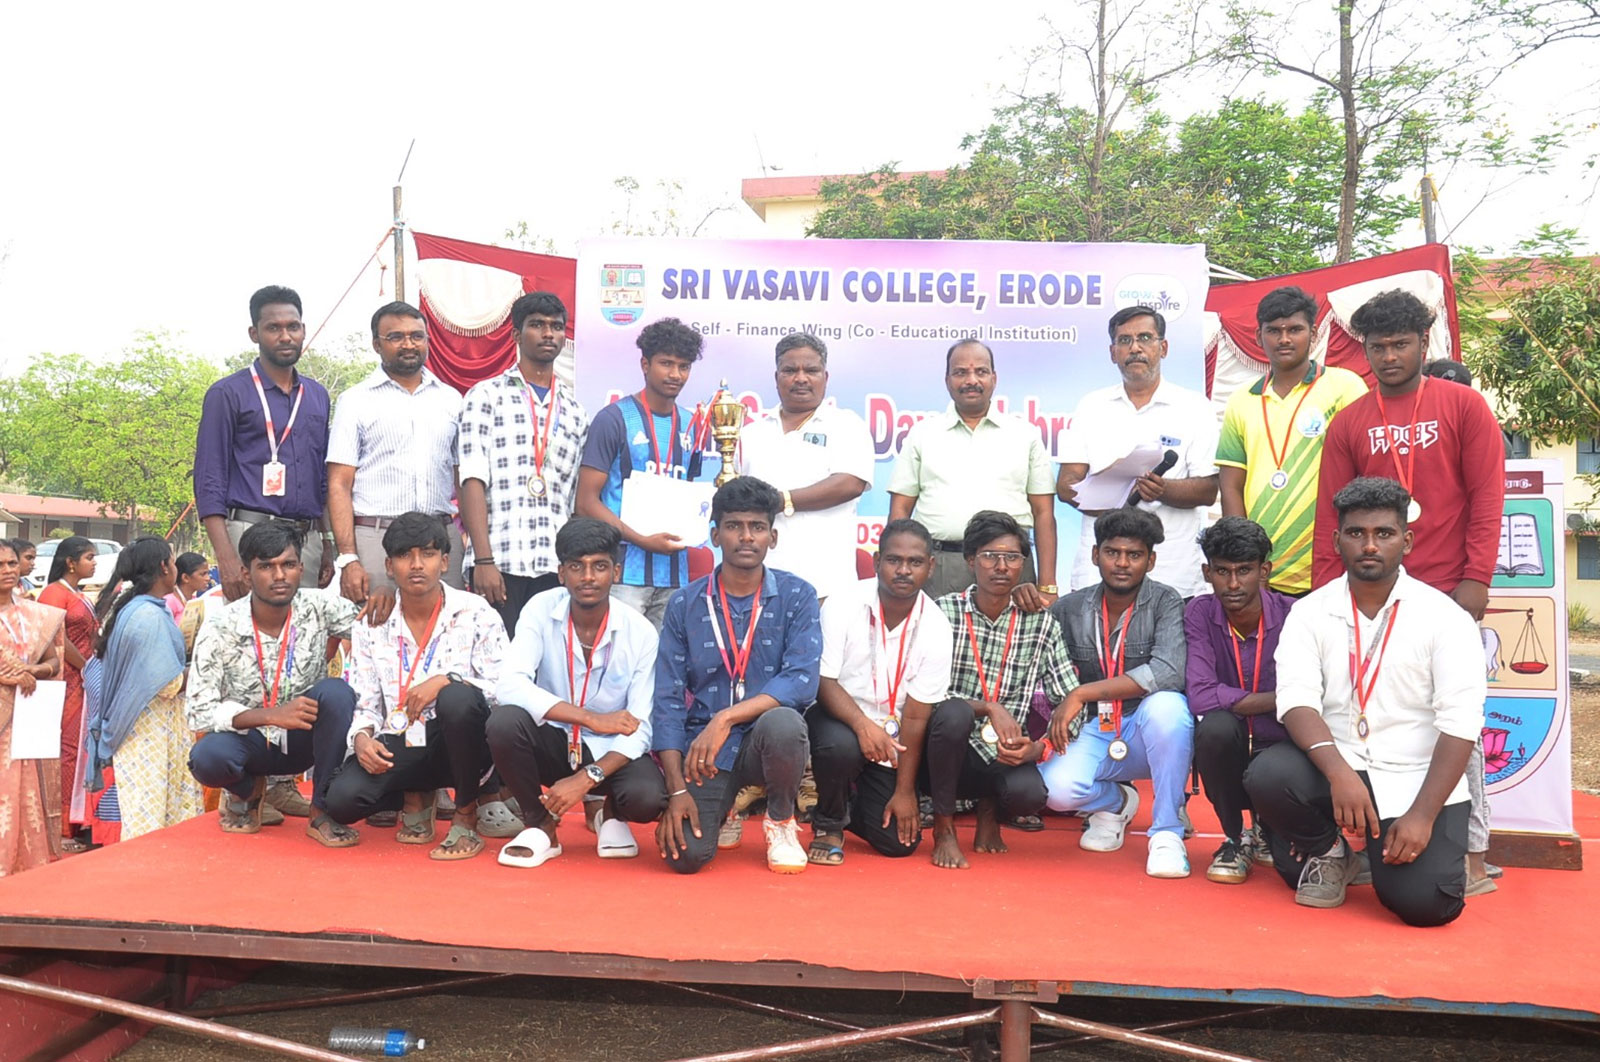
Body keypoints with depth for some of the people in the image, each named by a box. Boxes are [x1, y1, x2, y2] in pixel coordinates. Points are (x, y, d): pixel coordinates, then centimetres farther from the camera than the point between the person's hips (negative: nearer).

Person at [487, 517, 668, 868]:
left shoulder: (640, 632, -15)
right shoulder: (541, 610, -13)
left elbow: (640, 729, -16)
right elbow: (509, 686, -26)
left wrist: (586, 779, -30)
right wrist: (592, 719, -30)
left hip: (611, 751, -1)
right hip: (553, 741, 1)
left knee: (647, 798, -32)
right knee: (504, 721, -31)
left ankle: (604, 807, 9)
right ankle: (541, 824, -4)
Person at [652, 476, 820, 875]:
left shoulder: (797, 596, -3)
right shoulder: (685, 603, 2)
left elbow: (802, 681, -16)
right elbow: (668, 700, -2)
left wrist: (726, 717, -27)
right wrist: (678, 789, -11)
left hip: (767, 740, -1)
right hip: (702, 748, 1)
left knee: (782, 723, -36)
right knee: (685, 853, -21)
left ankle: (781, 821, -3)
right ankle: (723, 806, 18)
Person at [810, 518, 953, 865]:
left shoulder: (936, 628, -12)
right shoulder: (843, 606, -16)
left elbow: (916, 715, -10)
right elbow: (824, 682, -17)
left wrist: (905, 791, -9)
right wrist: (862, 724, -35)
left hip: (889, 738, 2)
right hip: (838, 718, -2)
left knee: (900, 841, -5)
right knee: (841, 745, -37)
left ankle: (851, 803, 29)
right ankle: (828, 823, -5)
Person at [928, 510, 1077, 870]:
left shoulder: (1040, 623, 1)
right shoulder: (944, 612, -4)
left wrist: (1039, 746, -19)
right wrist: (990, 708, -25)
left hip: (1002, 754, 1)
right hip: (946, 752, -1)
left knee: (1030, 792, -31)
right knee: (954, 713, -34)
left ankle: (990, 808, 11)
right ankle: (944, 828, -9)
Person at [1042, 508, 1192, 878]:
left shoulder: (1164, 602, -11)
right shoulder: (1070, 609, 0)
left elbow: (1168, 673, -28)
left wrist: (1082, 693, -27)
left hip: (1151, 733, -2)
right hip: (1094, 731, 3)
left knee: (1165, 706, -37)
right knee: (1056, 787, -28)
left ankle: (1167, 832, -15)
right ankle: (1116, 801, 13)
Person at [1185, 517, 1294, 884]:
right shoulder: (1199, 614, -10)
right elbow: (1201, 696, -23)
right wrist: (1279, 699, -21)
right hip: (1228, 757, 0)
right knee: (1216, 726, -33)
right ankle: (1235, 839, -4)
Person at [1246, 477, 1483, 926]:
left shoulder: (1444, 617, -4)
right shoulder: (1310, 612, 1)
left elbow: (1460, 724, -10)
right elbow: (1297, 701, -12)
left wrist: (1422, 814, -19)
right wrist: (1339, 773, -30)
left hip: (1418, 782, -1)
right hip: (1335, 768, 2)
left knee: (1423, 902, -22)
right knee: (1267, 776, -29)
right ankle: (1325, 851, 5)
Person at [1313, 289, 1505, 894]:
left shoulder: (1463, 406, 4)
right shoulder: (1349, 424, 10)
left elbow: (1487, 497, 0)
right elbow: (1330, 516, 9)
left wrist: (1475, 580, -8)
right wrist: (1326, 594, 3)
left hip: (1447, 593, -2)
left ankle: (1473, 855, 7)